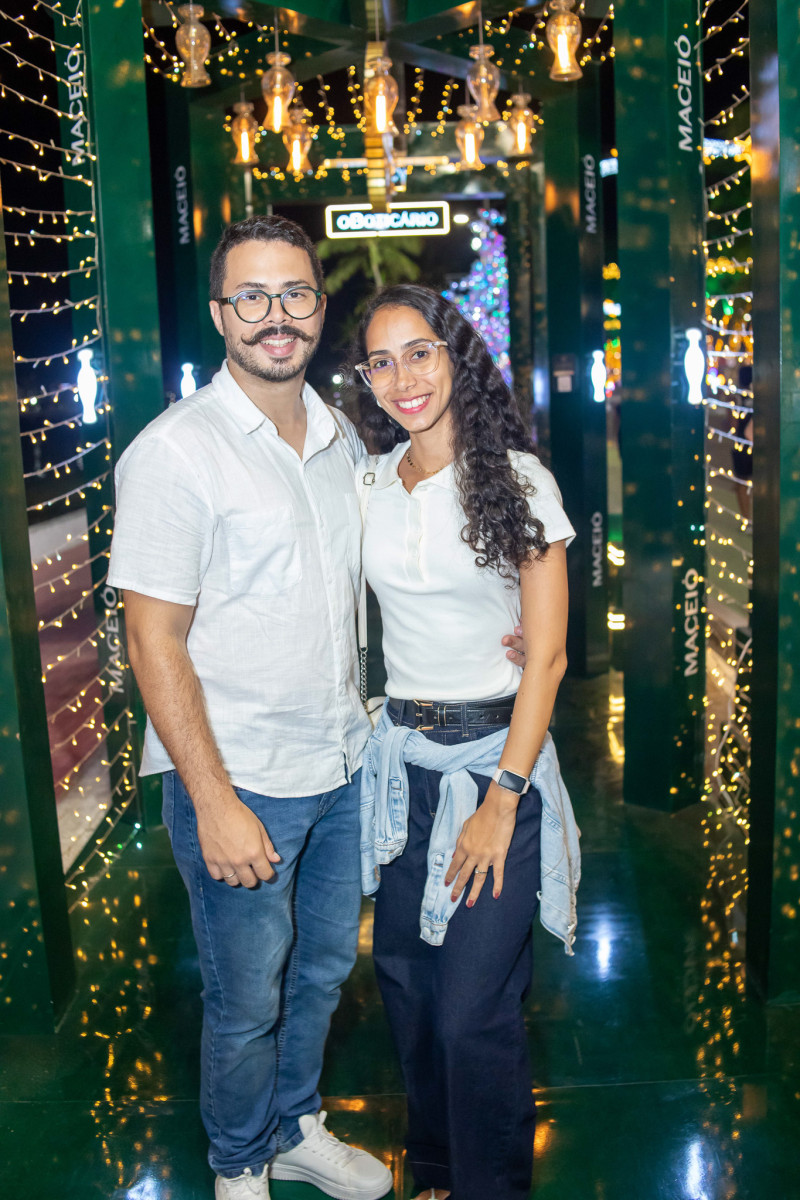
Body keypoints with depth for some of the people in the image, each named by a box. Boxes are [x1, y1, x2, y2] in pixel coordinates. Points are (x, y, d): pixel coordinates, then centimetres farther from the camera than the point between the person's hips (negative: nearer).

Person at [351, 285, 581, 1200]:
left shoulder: (517, 480, -8)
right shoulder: (369, 484, 5)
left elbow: (546, 658, -9)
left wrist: (503, 798, -13)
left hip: (496, 756, -4)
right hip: (401, 758, 5)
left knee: (473, 1009, -4)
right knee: (404, 979, 14)